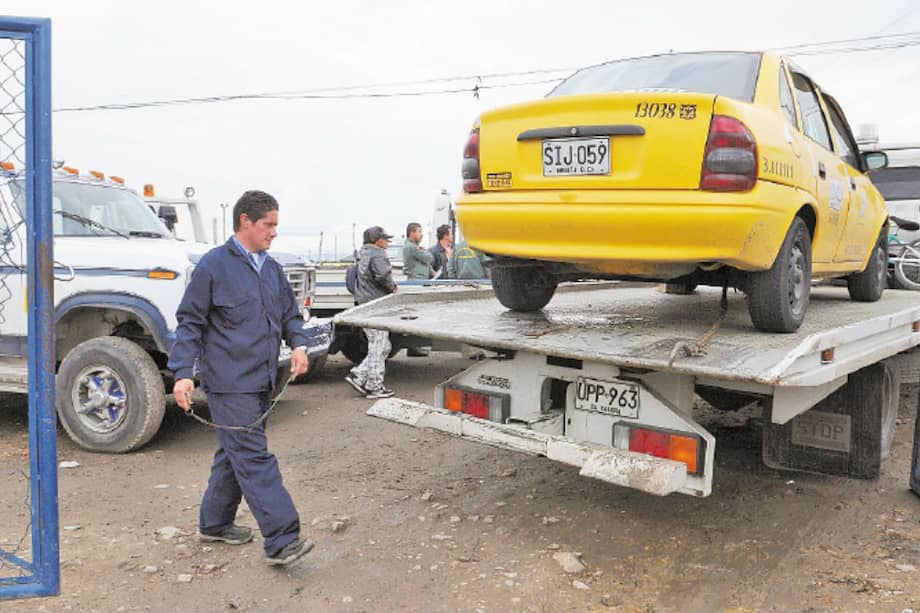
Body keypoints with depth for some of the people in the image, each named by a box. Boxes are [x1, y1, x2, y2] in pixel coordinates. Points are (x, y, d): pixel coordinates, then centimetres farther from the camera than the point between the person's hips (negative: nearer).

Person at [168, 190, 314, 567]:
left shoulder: (271, 268, 14)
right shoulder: (214, 265, -7)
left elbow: (289, 313, 21)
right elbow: (190, 322, -7)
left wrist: (298, 345, 1)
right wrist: (182, 373, -13)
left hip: (261, 381, 8)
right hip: (229, 383, -8)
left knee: (235, 453, 17)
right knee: (254, 458, -9)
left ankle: (214, 523, 33)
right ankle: (281, 540, -9)